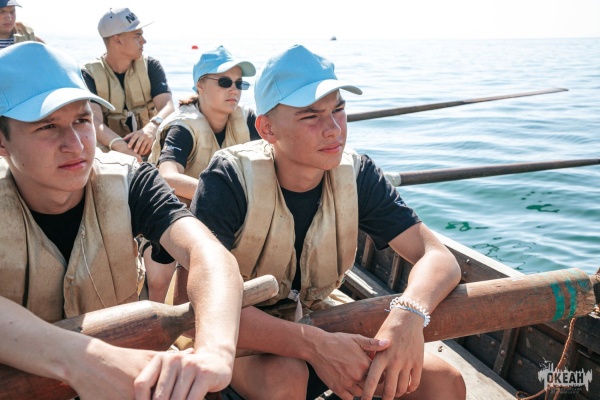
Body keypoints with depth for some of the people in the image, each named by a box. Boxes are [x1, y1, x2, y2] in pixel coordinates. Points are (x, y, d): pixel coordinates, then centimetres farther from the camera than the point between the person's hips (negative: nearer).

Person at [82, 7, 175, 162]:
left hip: (151, 150, 2)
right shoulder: (90, 74, -6)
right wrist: (120, 146, -42)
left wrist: (152, 127, -38)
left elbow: (168, 107, -14)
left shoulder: (151, 66, 2)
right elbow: (94, 120, -21)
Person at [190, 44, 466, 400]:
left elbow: (439, 257, -16)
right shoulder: (230, 180, -25)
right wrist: (313, 344, -43)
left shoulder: (356, 174, -13)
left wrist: (408, 313, -39)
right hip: (245, 330, -3)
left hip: (318, 314, 4)